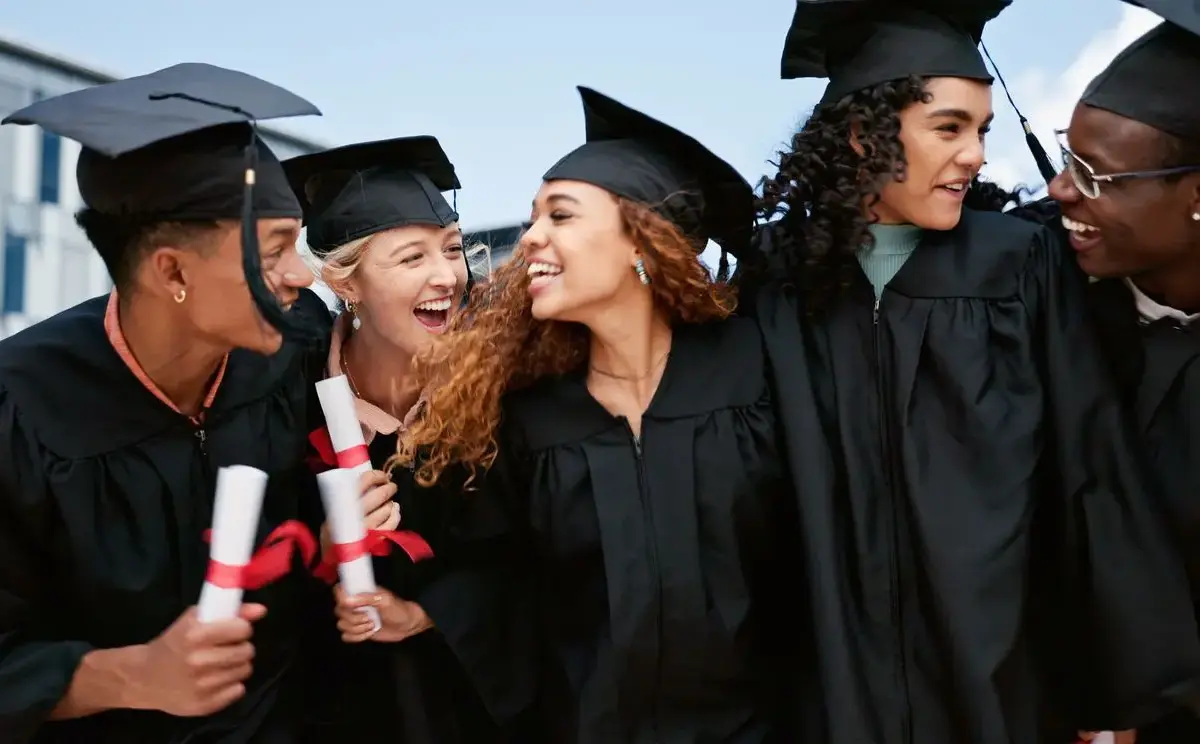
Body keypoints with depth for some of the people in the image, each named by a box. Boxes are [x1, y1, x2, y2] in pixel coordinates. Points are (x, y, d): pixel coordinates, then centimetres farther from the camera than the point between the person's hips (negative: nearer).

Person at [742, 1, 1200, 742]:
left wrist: (1123, 682, -6)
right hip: (846, 675, 1)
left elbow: (1091, 470, -5)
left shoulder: (1023, 264, -4)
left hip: (1002, 671, 0)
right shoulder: (783, 282, -2)